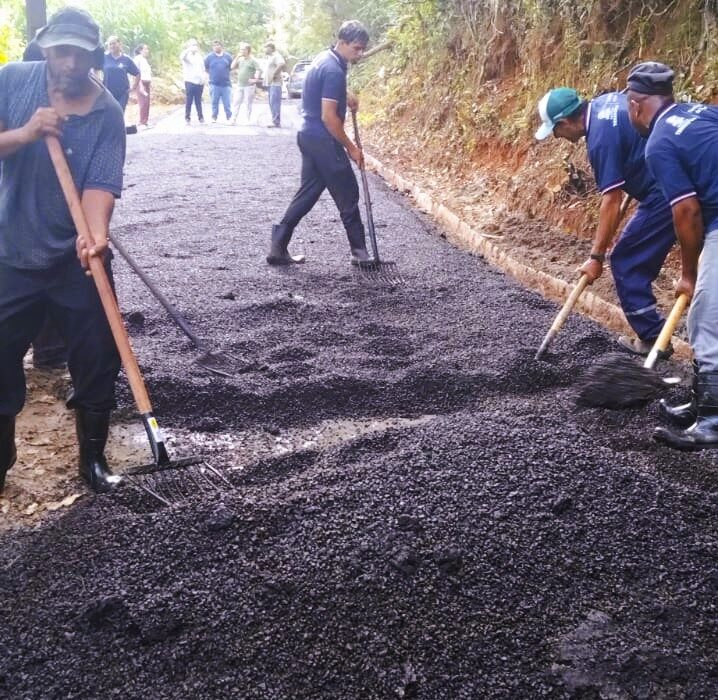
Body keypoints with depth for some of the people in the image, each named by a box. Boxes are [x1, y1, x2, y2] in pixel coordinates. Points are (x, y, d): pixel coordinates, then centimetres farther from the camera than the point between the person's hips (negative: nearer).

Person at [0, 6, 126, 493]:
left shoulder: (106, 113, -9)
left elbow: (100, 184, -20)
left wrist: (96, 234, -38)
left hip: (76, 262, -1)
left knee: (97, 365, 5)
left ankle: (94, 458, 26)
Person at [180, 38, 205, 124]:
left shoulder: (199, 56, 17)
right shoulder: (187, 55, 0)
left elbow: (203, 69, 21)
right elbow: (182, 57, -24)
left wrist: (203, 79, 7)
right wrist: (189, 49, -36)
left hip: (199, 82, 4)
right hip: (190, 82, -4)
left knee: (198, 101, 8)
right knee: (189, 101, -3)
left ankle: (201, 117, 13)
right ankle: (187, 118, 3)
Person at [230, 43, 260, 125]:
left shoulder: (252, 60, -5)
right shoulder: (240, 60, 13)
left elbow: (258, 70, -12)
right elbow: (232, 67, 7)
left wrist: (255, 79, -18)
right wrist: (237, 57, 1)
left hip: (249, 85, -6)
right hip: (240, 85, 6)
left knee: (248, 103, -1)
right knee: (236, 102, 3)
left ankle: (248, 120, 7)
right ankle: (234, 119, 6)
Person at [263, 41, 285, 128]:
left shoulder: (276, 56, -11)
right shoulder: (269, 57, 19)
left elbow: (282, 64, -30)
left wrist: (274, 74, -24)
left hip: (275, 83, -10)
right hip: (270, 83, 10)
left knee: (274, 103, -14)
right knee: (272, 103, 11)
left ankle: (276, 122, -15)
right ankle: (275, 121, 16)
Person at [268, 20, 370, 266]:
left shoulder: (325, 58, 11)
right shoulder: (334, 70, -20)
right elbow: (329, 117, -23)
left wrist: (344, 97, 16)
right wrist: (350, 147, -14)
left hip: (309, 136, 10)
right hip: (323, 140, -10)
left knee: (308, 192, 12)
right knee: (347, 194, 1)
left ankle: (278, 247, 9)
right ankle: (359, 251, 11)